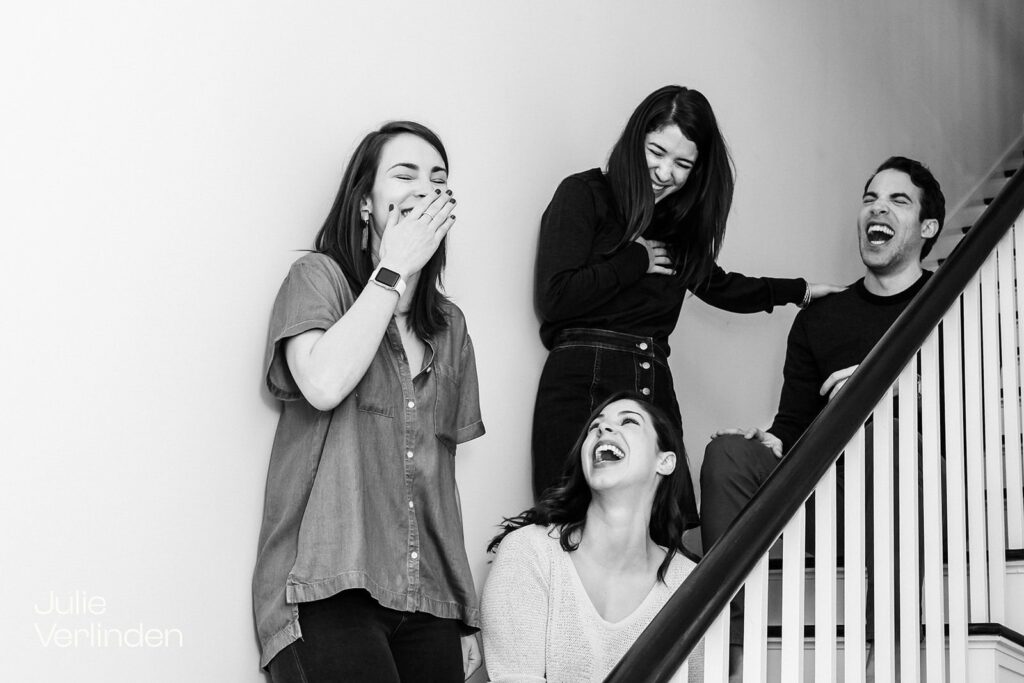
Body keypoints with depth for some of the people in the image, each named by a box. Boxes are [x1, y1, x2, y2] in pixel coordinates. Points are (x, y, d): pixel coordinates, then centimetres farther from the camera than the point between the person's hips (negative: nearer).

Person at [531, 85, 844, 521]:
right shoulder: (584, 195, 1)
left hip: (654, 387, 6)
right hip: (583, 384, -6)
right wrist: (636, 260, -1)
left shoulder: (680, 220, 21)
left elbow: (715, 285, 37)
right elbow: (554, 297, -9)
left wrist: (798, 291, 39)